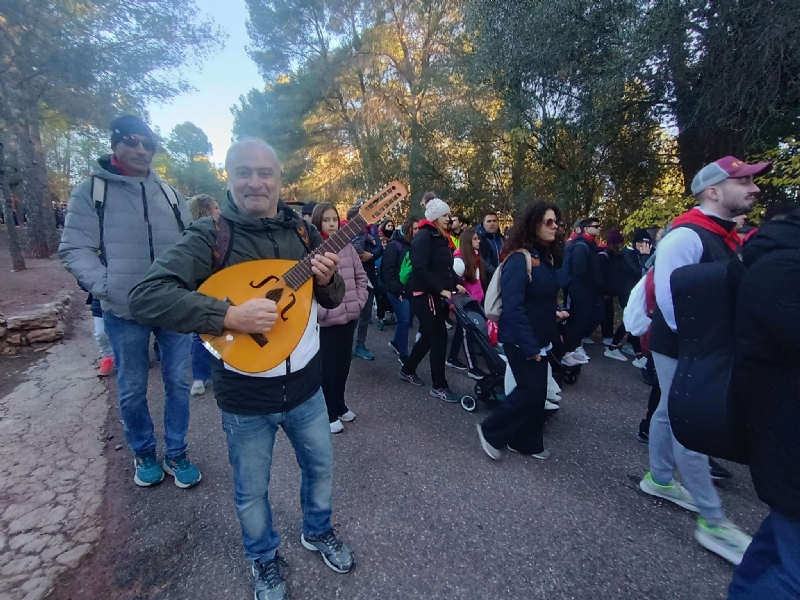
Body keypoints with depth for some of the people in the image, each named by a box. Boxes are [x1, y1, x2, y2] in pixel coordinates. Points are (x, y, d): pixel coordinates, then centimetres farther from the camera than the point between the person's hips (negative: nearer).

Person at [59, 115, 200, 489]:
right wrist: (108, 288, -16)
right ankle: (144, 454, 33)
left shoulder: (167, 193, 12)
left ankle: (176, 454, 26)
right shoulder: (90, 192, 2)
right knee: (131, 389, 11)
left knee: (178, 382, 8)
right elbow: (73, 250, -3)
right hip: (125, 311, -2)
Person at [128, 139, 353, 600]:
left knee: (321, 466, 22)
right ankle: (264, 558, 48)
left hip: (305, 384, 4)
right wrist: (230, 316, -32)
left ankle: (318, 532, 52)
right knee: (252, 490, 18)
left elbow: (332, 300, 6)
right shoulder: (210, 236, -13)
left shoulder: (302, 231, -1)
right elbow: (145, 296, -22)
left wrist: (328, 279, -18)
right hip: (245, 396, -3)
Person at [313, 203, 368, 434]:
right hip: (325, 319, -5)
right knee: (328, 367, 5)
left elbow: (361, 276, 14)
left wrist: (359, 302, 3)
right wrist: (321, 311, -17)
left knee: (344, 362, 17)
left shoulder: (347, 246, 7)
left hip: (349, 315, 6)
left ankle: (339, 405, 36)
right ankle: (329, 413, 24)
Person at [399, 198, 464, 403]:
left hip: (436, 294, 9)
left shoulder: (440, 237, 16)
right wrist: (441, 289, -21)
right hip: (424, 294, -9)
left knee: (429, 335, 15)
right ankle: (439, 386, 8)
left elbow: (446, 267, 18)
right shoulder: (424, 236, -12)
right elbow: (420, 269, -23)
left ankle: (407, 370, 33)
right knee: (439, 336, -5)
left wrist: (456, 284, 1)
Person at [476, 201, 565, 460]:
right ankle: (491, 431, 15)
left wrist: (552, 333, 9)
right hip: (521, 341, -9)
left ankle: (527, 441, 31)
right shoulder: (519, 259, -19)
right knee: (531, 391, -4)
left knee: (537, 391, 14)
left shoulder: (544, 257, 10)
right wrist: (529, 346, -25)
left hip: (539, 339, 9)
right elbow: (513, 307, -25)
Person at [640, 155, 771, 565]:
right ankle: (712, 523, 14)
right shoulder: (685, 236, -19)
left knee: (672, 414, 20)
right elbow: (669, 297, -25)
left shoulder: (723, 236, 11)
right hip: (681, 349, -9)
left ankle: (659, 480, 38)